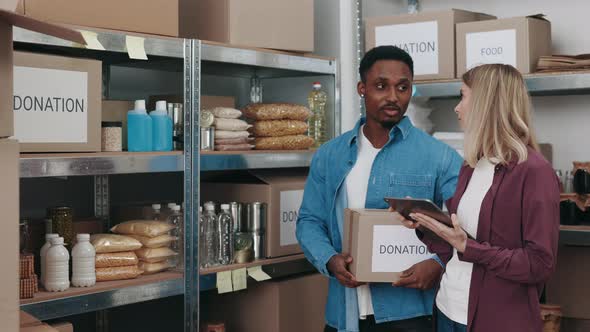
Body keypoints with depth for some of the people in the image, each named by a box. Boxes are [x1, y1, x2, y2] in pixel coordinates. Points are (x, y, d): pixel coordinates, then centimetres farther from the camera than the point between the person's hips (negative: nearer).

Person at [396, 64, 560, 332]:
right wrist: (424, 226, -2)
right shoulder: (470, 167, 10)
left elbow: (540, 264, -17)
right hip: (448, 308, 7)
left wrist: (469, 248, -21)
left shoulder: (533, 171, -14)